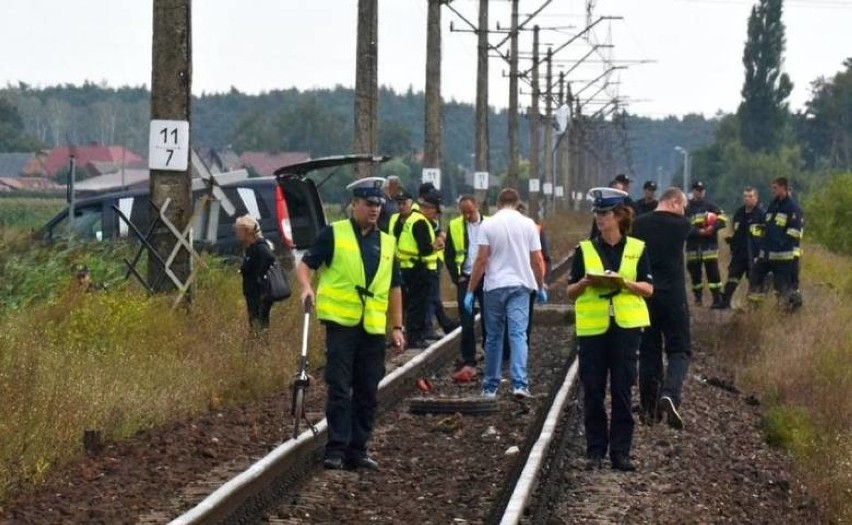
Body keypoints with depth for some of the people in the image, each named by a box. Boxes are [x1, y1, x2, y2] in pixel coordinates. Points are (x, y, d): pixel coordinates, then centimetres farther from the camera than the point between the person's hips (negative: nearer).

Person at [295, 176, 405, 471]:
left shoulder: (387, 243, 15)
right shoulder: (334, 234, 1)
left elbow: (394, 288, 18)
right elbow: (305, 264, -1)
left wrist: (397, 327, 14)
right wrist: (306, 287, -21)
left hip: (374, 328, 5)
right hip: (341, 323, -5)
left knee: (368, 394, 7)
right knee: (339, 389, -6)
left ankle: (358, 451, 14)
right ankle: (336, 449, -3)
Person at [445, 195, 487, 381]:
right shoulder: (454, 227, 3)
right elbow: (449, 255, 8)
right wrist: (456, 277, -1)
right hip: (465, 279, 1)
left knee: (488, 322, 5)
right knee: (466, 323, -1)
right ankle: (468, 363, 1)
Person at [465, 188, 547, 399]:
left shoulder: (489, 225, -3)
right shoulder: (527, 224, 1)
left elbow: (481, 260, -6)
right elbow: (537, 260, 3)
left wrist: (470, 290, -1)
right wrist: (541, 287, 16)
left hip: (495, 286, 0)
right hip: (520, 286, 0)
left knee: (494, 337, 10)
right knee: (519, 334, -5)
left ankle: (491, 386, 16)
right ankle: (519, 383, -19)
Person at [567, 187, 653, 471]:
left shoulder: (637, 249, 6)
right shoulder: (585, 250, 7)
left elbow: (648, 288, 5)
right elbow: (571, 292, 9)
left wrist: (624, 283, -12)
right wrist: (585, 283, -12)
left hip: (626, 326, -1)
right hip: (592, 327, 1)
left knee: (622, 390, 0)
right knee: (593, 391, 1)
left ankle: (620, 451, 6)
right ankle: (595, 450, 9)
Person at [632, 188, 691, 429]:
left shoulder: (637, 224, 3)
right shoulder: (681, 225, -4)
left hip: (643, 295, 3)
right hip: (673, 296, -3)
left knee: (648, 352, 11)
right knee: (679, 350, 2)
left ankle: (649, 408, 11)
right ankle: (670, 394, -22)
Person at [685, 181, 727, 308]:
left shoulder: (711, 206, 8)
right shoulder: (687, 208, 7)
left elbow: (721, 220, -2)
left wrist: (712, 228, -19)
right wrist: (699, 232, -17)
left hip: (709, 244, -2)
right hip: (693, 245, 2)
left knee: (713, 271, -8)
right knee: (694, 272, 6)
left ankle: (718, 299, -9)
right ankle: (698, 297, 18)